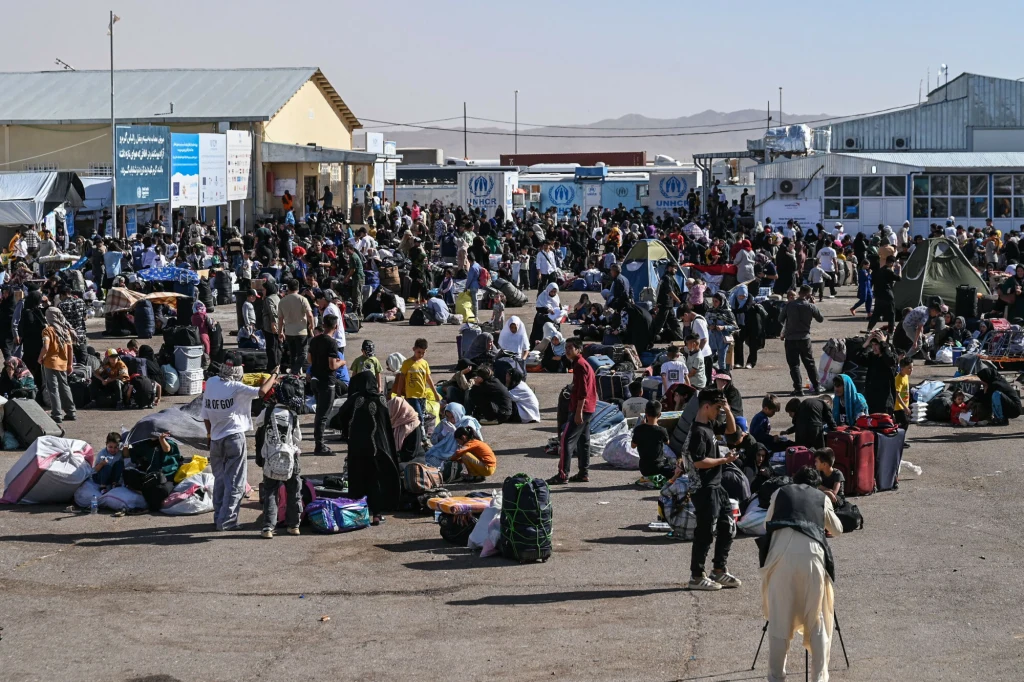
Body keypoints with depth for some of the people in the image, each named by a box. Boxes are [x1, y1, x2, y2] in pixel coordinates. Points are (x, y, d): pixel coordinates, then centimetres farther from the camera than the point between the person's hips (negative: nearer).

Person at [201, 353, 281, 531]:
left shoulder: (211, 383, 0)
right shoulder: (236, 388, -16)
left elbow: (205, 414, 8)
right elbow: (262, 391, -24)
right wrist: (274, 375, -6)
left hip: (215, 438, 6)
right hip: (234, 437, -5)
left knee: (219, 479, 18)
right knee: (235, 482, 2)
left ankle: (218, 517, 22)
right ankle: (227, 520, -1)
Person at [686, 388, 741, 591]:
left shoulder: (709, 427, 12)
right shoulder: (698, 432, -17)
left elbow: (731, 430, 26)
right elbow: (698, 461, -24)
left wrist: (728, 410, 10)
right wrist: (724, 460, -15)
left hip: (716, 487, 10)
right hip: (705, 489, -10)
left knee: (727, 528, 14)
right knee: (705, 532, -4)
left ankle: (719, 570, 23)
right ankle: (696, 577, 4)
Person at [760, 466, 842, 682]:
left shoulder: (780, 493, 24)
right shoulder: (822, 497, 24)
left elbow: (768, 523, 31)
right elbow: (837, 529, 34)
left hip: (781, 552, 0)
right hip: (811, 553, 0)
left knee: (779, 618, 7)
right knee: (816, 619, 11)